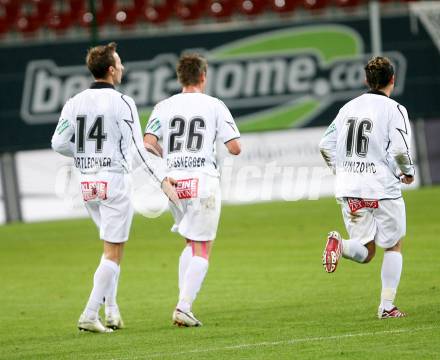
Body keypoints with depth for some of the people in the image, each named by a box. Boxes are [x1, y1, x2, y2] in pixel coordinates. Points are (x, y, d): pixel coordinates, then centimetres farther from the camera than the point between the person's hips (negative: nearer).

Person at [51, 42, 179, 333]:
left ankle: (111, 309, 13)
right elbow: (140, 147, -16)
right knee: (113, 253, -1)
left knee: (113, 248, 20)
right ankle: (90, 315, -8)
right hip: (114, 181, -6)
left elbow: (59, 143, 4)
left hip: (87, 183, 6)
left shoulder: (75, 102, 4)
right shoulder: (122, 102, -11)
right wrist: (163, 178, -15)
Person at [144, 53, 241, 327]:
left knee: (191, 244, 21)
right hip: (203, 180, -4)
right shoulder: (214, 106, 1)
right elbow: (235, 148, -3)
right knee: (202, 251, 1)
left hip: (173, 181, 4)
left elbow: (148, 143, -3)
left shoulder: (165, 106, 8)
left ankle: (184, 303, 12)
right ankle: (184, 307, -12)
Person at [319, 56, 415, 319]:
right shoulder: (394, 110, -7)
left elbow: (326, 145, 11)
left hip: (349, 190, 5)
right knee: (394, 246, 13)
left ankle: (339, 245, -20)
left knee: (366, 253, 12)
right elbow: (399, 151, -18)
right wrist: (408, 172, 2)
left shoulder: (349, 107, 10)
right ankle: (387, 306, 7)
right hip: (382, 189, -5)